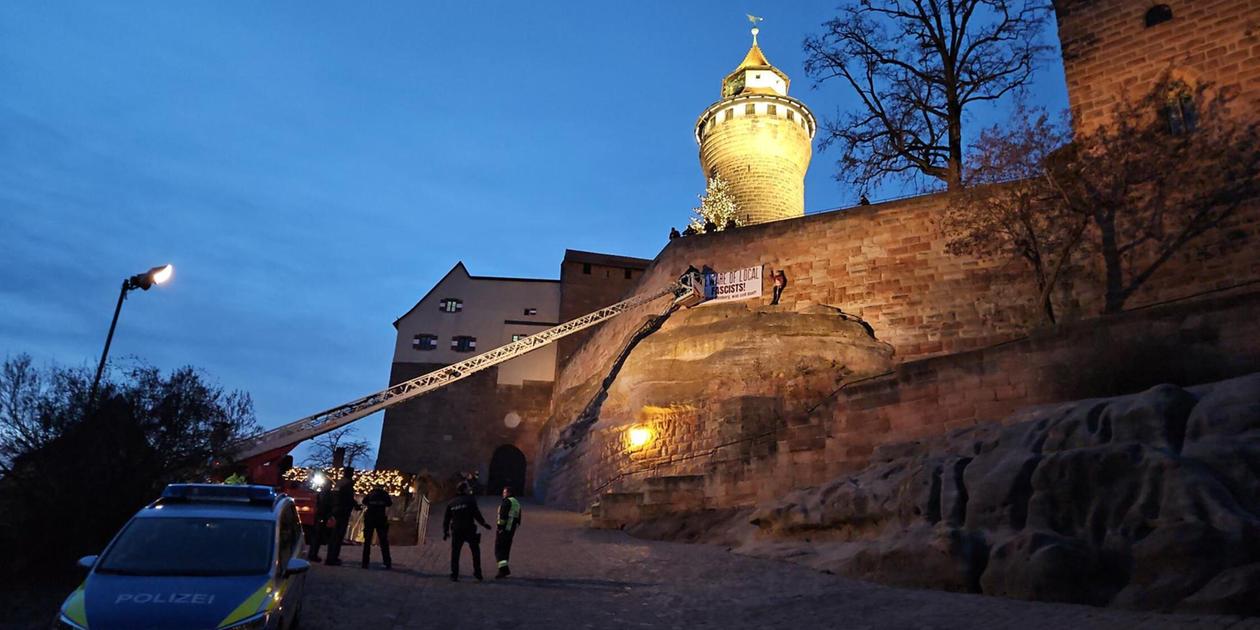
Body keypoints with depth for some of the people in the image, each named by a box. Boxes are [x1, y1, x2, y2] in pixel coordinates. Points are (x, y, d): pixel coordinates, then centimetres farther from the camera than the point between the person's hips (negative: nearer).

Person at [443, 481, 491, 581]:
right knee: (475, 552, 10)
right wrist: (484, 523, 0)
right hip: (469, 530, -3)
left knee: (455, 553, 8)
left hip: (456, 532, 3)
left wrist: (445, 531, 18)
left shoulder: (451, 503, 9)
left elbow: (446, 519, 11)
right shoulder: (470, 500, -6)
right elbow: (477, 514, -11)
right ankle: (478, 573, 10)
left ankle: (454, 575, 5)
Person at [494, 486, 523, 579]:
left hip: (503, 530, -8)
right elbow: (518, 519, 20)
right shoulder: (517, 503, 18)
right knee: (506, 550, 15)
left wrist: (500, 528, -17)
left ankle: (503, 568, -16)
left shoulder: (506, 502, -9)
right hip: (511, 531, 8)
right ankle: (505, 570, 17)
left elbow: (503, 516, -19)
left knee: (499, 550, -5)